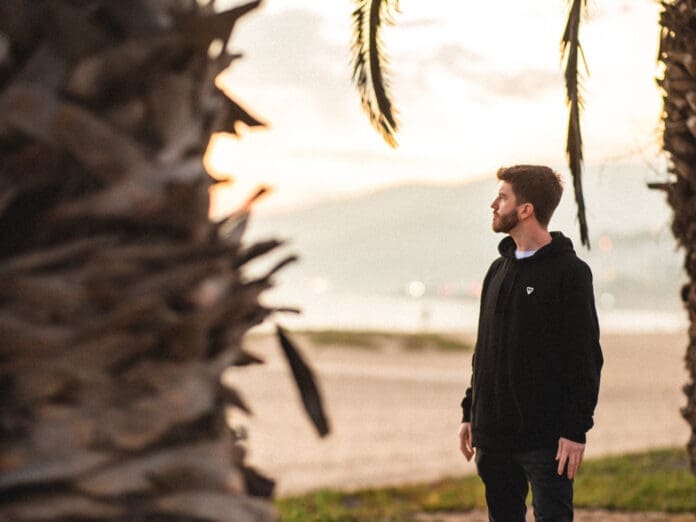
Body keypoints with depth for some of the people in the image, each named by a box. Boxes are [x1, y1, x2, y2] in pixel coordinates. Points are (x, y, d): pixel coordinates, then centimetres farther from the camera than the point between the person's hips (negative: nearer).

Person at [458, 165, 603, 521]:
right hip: (494, 434, 7)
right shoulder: (499, 270, 14)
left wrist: (576, 429, -17)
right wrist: (469, 412, 14)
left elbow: (586, 357, -11)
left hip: (546, 437, -7)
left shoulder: (569, 271, -8)